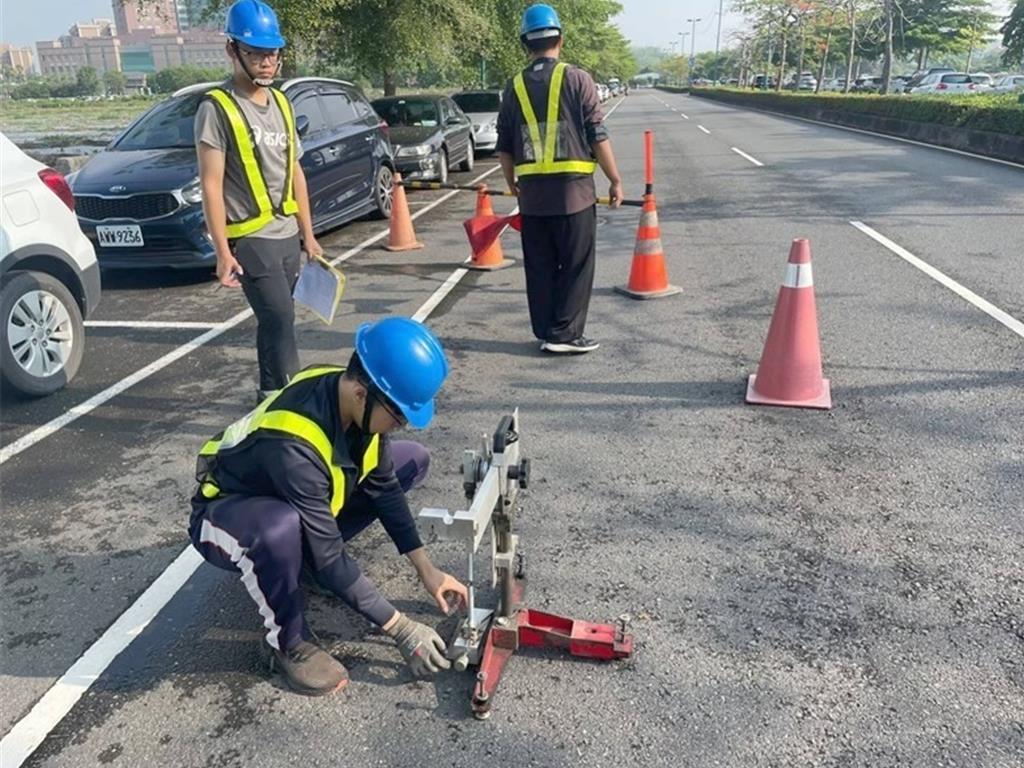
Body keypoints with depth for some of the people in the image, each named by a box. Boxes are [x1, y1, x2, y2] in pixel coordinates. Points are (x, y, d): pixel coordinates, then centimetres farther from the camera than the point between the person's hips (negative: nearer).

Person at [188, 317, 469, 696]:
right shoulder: (291, 446, -40)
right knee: (281, 528, -44)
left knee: (413, 460, -1)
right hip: (224, 516, -7)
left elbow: (384, 486, -6)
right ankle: (289, 643, -13)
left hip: (297, 499, 7)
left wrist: (427, 570, -8)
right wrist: (401, 629, -27)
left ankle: (307, 557, 8)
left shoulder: (357, 399, -19)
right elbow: (329, 559, -33)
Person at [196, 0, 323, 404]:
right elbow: (211, 185, -12)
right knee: (280, 318, -11)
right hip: (251, 239, -6)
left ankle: (270, 392, 26)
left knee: (273, 320, 13)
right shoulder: (216, 108, -9)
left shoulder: (281, 103, 12)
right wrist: (223, 251, -17)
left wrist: (308, 234, 14)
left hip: (287, 235, 7)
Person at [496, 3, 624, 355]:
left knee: (539, 267, 12)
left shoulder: (514, 87, 7)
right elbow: (598, 137, -6)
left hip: (531, 193, 4)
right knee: (576, 266, 5)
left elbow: (504, 146, 10)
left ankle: (545, 332, 17)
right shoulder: (577, 80, -5)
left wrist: (512, 182, 25)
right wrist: (615, 180, 3)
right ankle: (564, 333, 5)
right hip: (573, 189, -4)